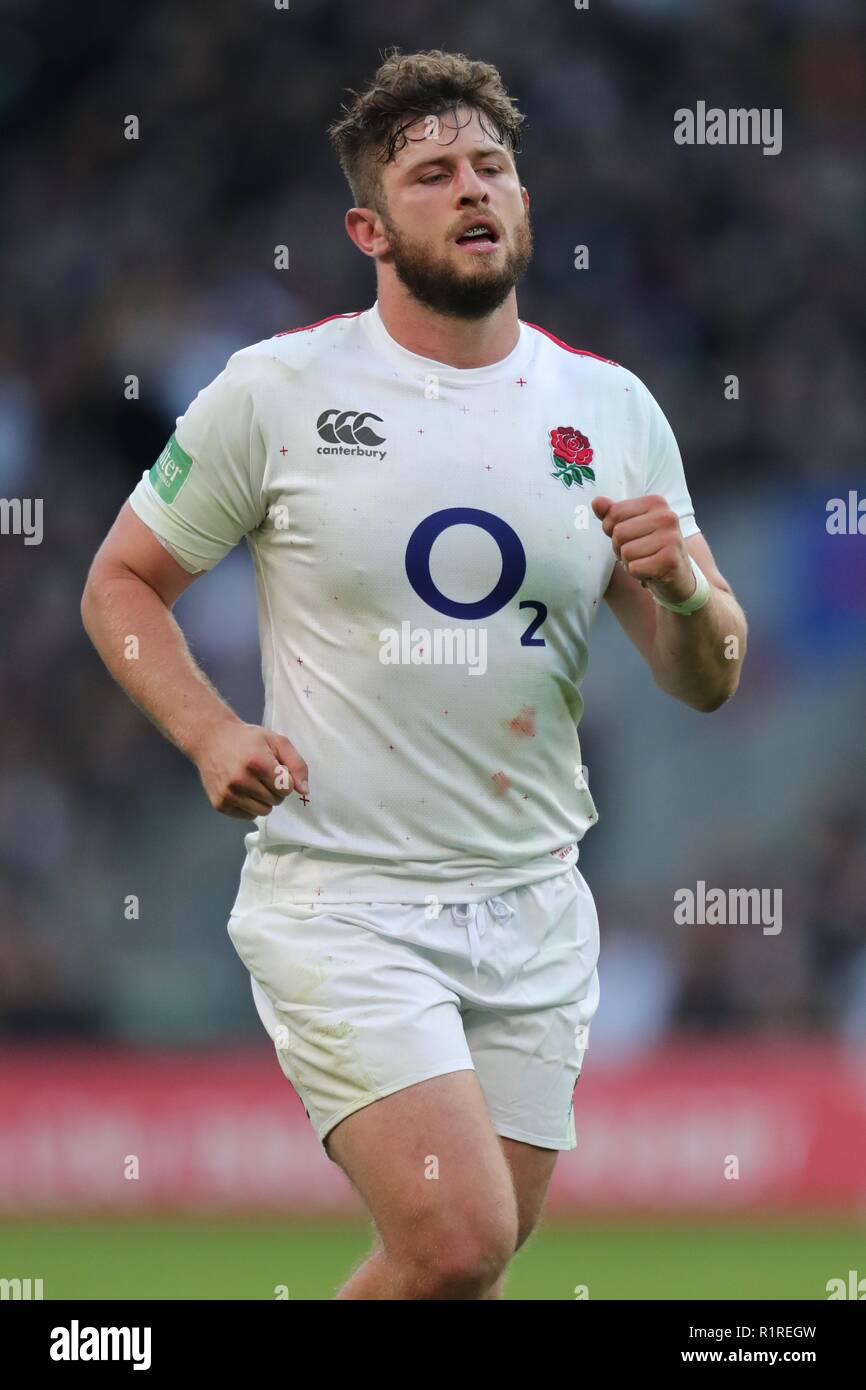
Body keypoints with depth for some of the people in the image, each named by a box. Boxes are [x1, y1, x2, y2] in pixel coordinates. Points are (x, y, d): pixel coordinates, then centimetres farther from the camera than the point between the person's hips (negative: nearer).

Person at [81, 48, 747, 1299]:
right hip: (338, 901, -5)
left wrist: (684, 591, -14)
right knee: (457, 1245, -19)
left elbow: (706, 681, 9)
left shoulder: (611, 409, 6)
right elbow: (121, 585, 5)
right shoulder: (278, 390, -4)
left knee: (474, 1260, 8)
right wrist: (210, 733, -12)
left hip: (534, 910, 5)